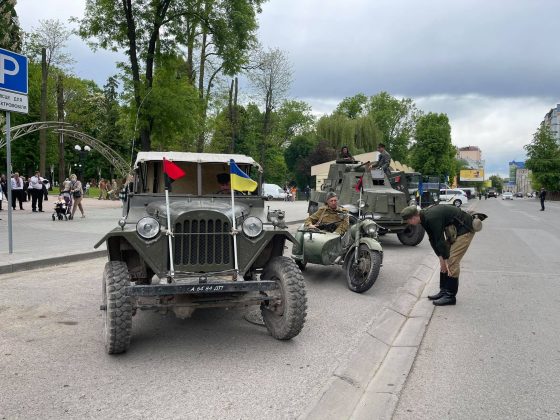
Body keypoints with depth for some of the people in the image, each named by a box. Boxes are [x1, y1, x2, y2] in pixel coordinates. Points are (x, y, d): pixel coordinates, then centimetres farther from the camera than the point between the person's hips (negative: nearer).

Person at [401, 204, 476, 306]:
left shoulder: (432, 218, -29)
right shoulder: (425, 218, 1)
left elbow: (440, 240, -26)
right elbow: (433, 240, 4)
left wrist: (445, 260, -19)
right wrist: (441, 258, -1)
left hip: (465, 229, -10)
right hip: (454, 230, 10)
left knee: (452, 262, -11)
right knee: (446, 261, 8)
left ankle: (450, 296, -5)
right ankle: (444, 291, 15)